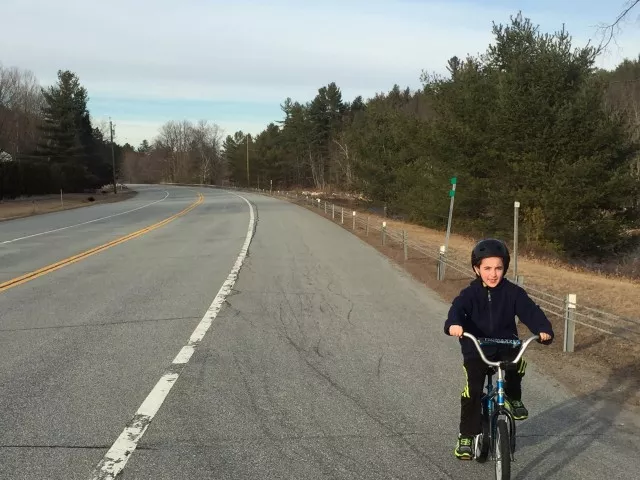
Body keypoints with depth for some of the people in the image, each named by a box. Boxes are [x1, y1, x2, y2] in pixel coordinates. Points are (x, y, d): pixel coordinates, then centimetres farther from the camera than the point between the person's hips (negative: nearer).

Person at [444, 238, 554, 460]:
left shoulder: (512, 292, -4)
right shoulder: (470, 293, -8)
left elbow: (530, 310, -14)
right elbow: (457, 308, -25)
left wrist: (544, 329, -34)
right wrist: (454, 324, -48)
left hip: (506, 346, 1)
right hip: (476, 350, -1)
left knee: (517, 363, -30)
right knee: (472, 391, -14)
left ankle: (513, 397, 2)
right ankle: (466, 436, 5)